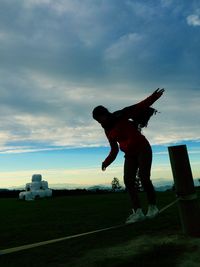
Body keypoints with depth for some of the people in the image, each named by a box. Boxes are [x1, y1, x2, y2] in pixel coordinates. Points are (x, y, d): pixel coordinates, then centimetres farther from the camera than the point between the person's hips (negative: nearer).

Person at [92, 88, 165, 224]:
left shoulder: (120, 116, -9)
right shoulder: (108, 130, 9)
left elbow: (139, 107, -13)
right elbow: (114, 149, 12)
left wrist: (154, 97, -23)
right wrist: (107, 162, 1)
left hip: (143, 149, -6)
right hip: (130, 155, 7)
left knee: (144, 178, -14)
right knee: (128, 181, -7)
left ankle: (153, 207, 6)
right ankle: (138, 212, -6)